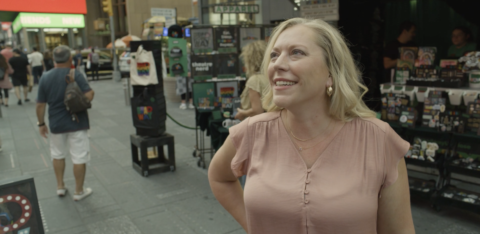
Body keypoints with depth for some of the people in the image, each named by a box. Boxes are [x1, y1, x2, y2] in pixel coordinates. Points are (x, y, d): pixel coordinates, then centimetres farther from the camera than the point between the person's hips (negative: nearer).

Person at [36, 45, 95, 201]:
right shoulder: (75, 75, -12)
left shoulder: (45, 78, -1)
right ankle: (79, 192, 15)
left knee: (58, 155, 22)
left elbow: (40, 105, 1)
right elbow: (88, 96, -20)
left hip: (56, 123, 4)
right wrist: (92, 91, 2)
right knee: (79, 158, 6)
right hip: (76, 123, -4)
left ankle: (60, 187, 33)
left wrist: (41, 123, 12)